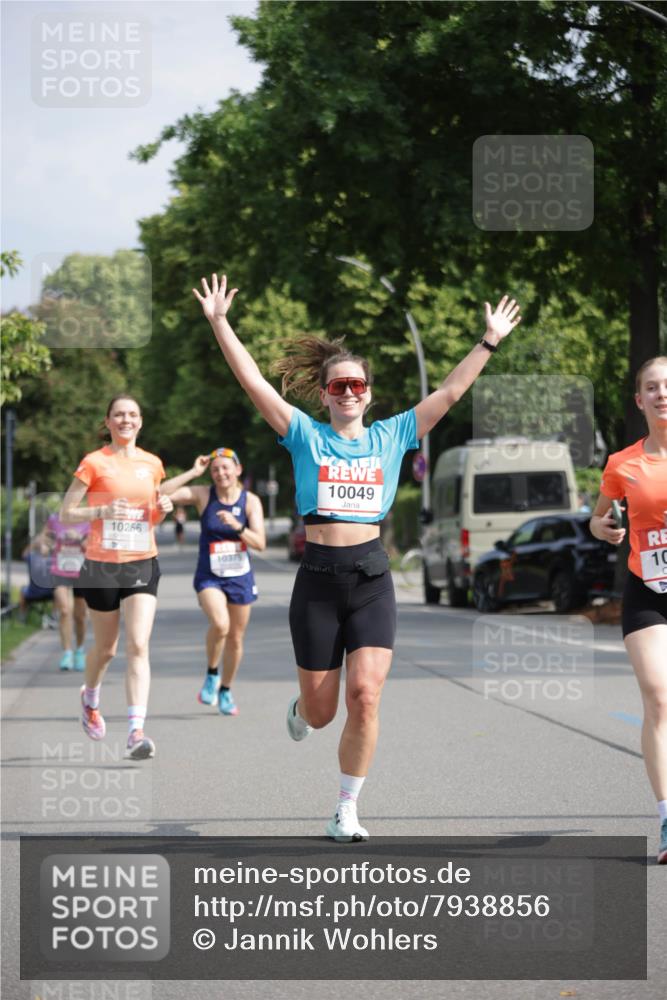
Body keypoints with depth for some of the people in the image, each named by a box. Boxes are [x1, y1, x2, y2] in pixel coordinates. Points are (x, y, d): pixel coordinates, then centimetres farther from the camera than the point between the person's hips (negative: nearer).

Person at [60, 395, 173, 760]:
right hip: (102, 565, -2)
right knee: (105, 648, 12)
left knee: (138, 646, -12)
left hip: (143, 565, 2)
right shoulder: (94, 463, -4)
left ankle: (136, 733, -18)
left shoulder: (152, 464, 8)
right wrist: (103, 511, -20)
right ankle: (90, 699, 45)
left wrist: (163, 509, -1)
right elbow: (66, 514, -5)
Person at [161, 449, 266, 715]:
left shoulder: (250, 501, -3)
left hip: (240, 577, 2)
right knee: (220, 624, -28)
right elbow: (161, 494, -17)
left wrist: (237, 526, -24)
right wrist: (193, 473, -16)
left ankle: (225, 691, 31)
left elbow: (260, 543, -8)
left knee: (236, 638, 9)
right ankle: (211, 675, -2)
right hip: (209, 576, -2)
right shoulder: (202, 495, -5)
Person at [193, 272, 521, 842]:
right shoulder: (306, 436, 5)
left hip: (371, 579, 1)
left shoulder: (391, 437, 9)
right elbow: (254, 382, -2)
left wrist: (490, 342, 2)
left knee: (365, 697, -12)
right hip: (318, 578, -1)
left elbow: (451, 392, 7)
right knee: (321, 711, 6)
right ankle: (300, 706, 46)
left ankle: (346, 812, 1)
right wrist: (219, 323, -8)